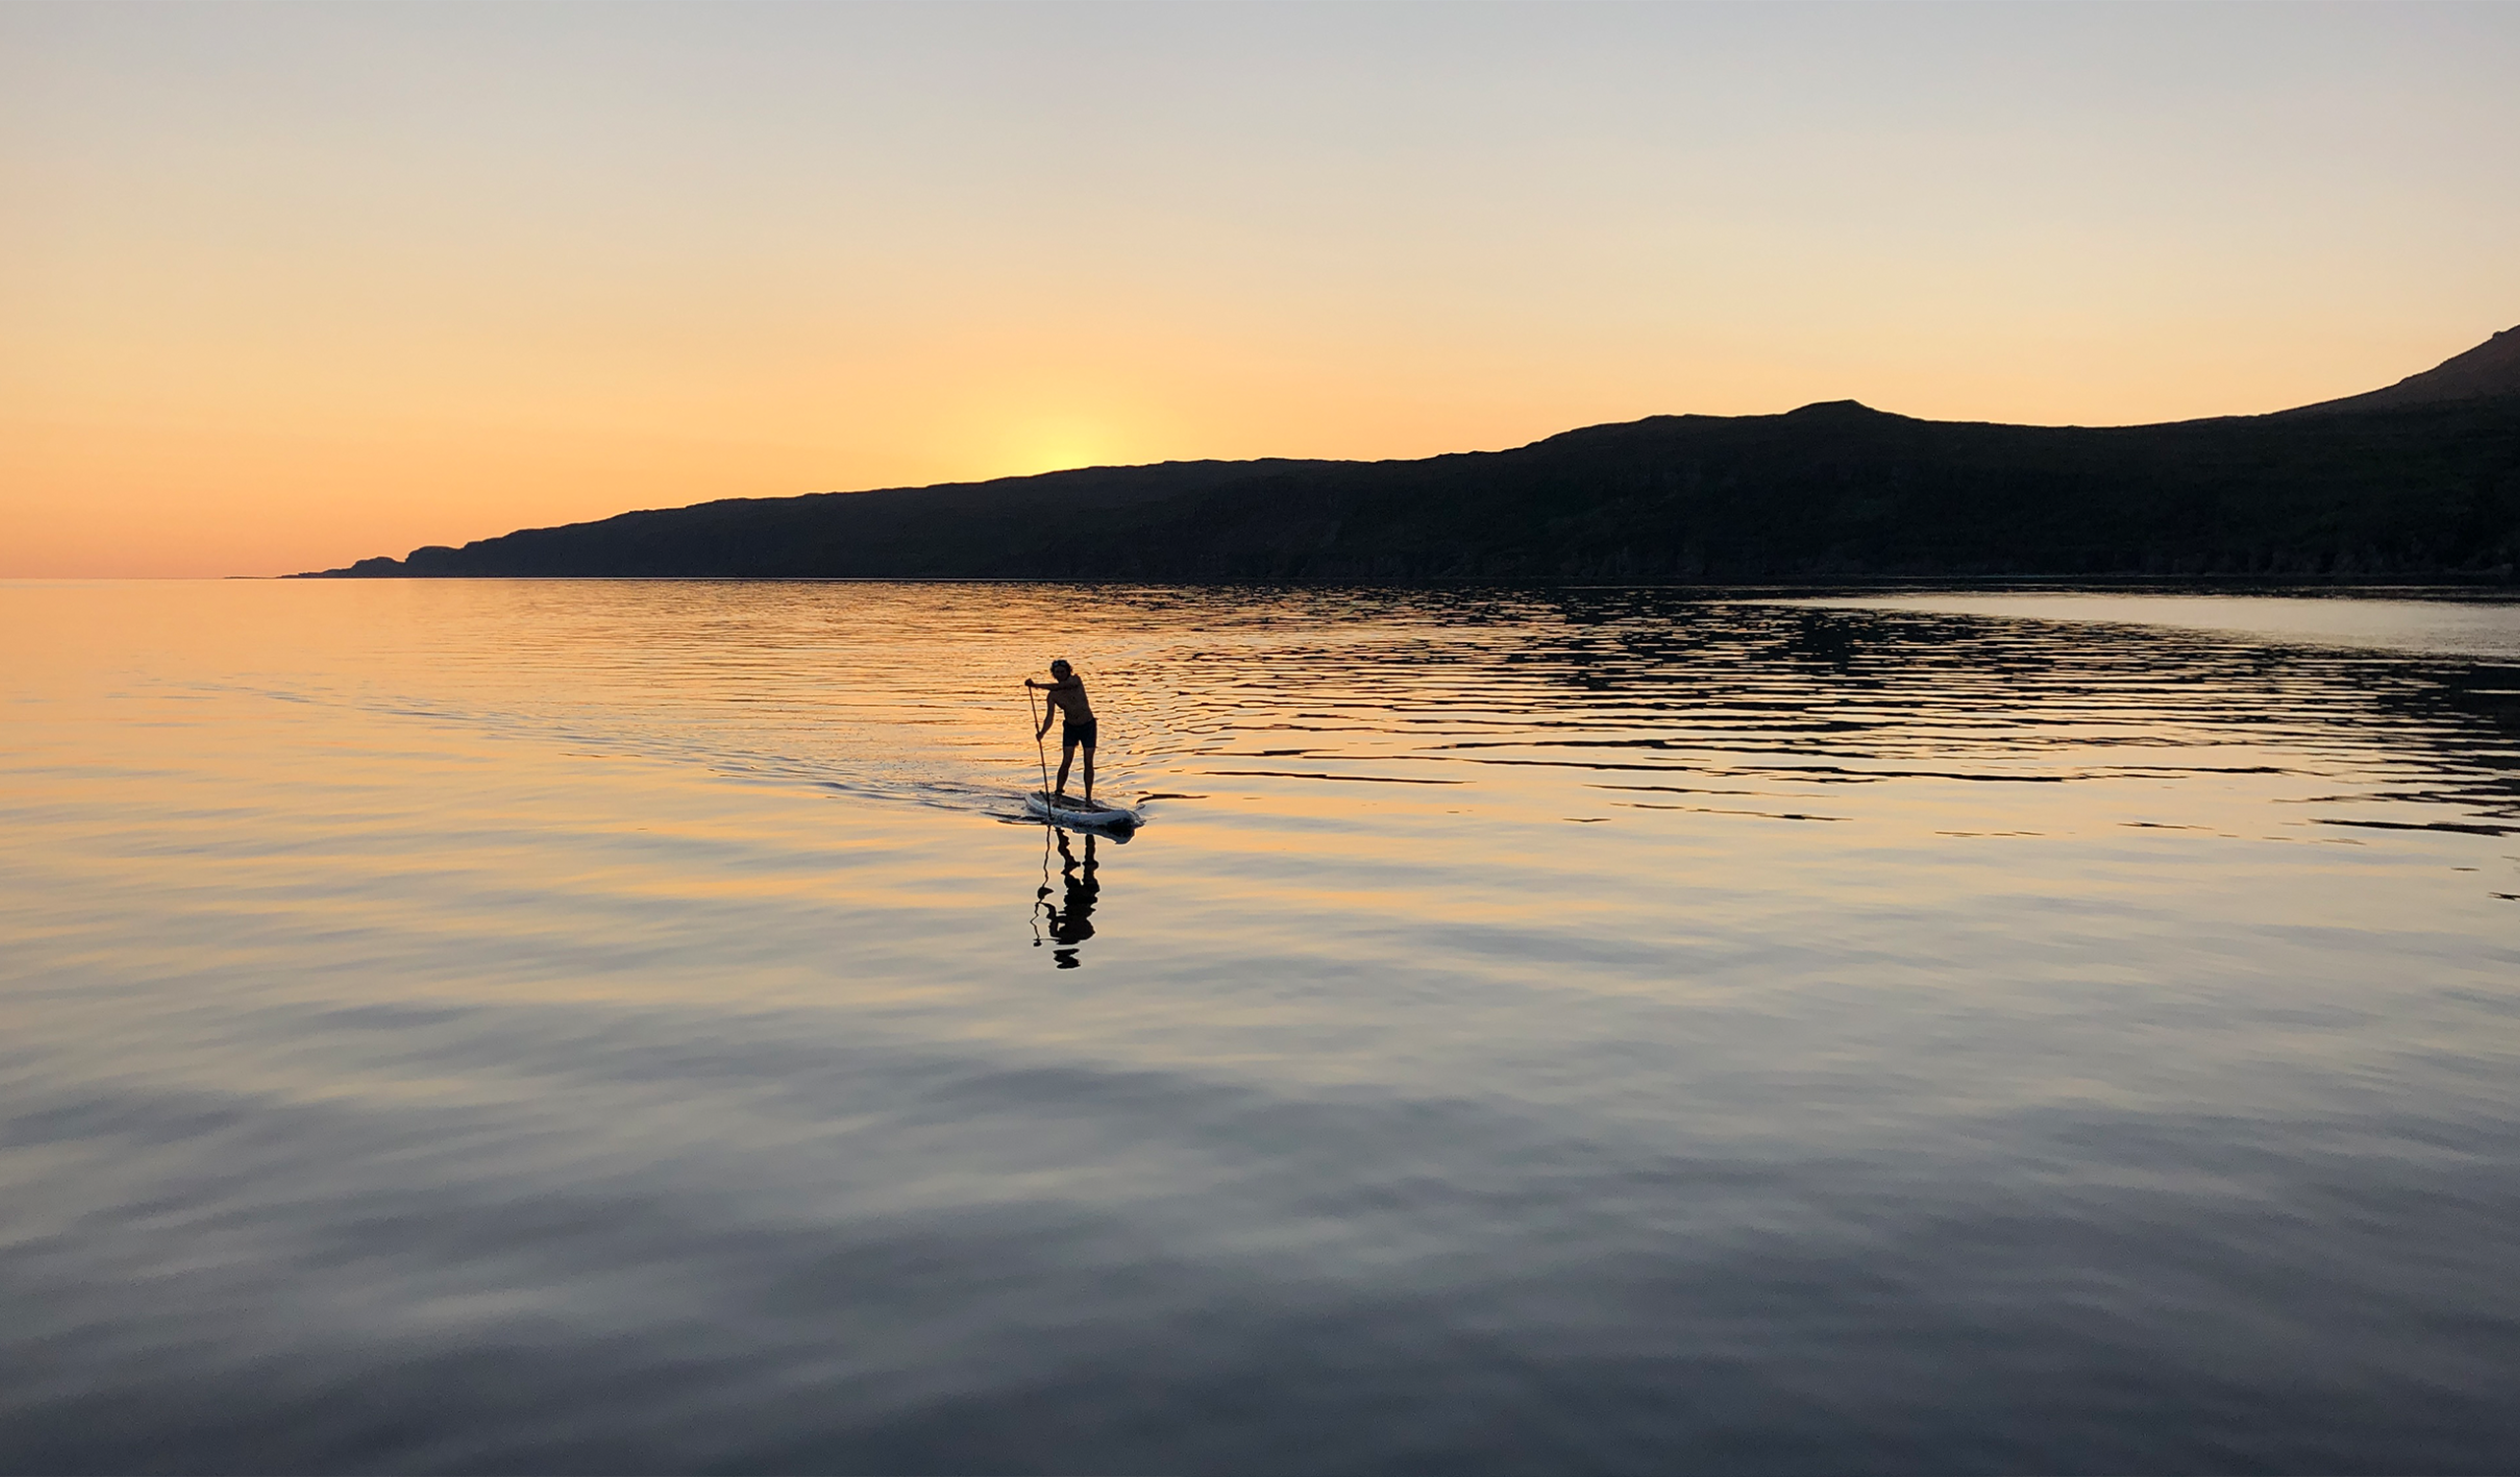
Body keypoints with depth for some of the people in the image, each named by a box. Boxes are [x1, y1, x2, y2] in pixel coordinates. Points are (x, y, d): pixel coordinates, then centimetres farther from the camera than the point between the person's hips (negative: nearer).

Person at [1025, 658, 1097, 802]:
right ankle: (1058, 792, -1)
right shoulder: (1052, 695, -8)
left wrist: (1035, 685, -37)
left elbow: (1059, 686, -32)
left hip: (1088, 726, -1)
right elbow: (1049, 716, -13)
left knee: (1088, 763, -2)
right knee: (1066, 762, -10)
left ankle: (1088, 798, 3)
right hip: (1070, 728, 1)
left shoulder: (1076, 680, -14)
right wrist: (1042, 732, -32)